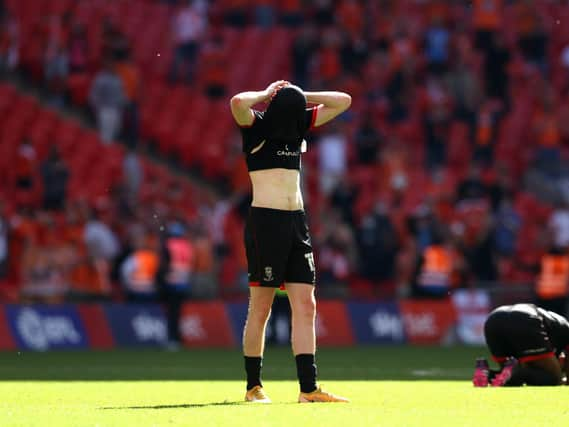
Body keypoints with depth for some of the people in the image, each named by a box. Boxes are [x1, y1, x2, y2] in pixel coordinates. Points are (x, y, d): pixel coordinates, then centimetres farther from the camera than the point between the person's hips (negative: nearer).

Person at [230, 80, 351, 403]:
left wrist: (300, 97, 7)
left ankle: (308, 388, -2)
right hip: (265, 220, -6)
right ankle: (253, 387, 6)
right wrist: (267, 95, -8)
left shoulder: (300, 123, 12)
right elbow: (237, 103, -27)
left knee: (306, 306, 0)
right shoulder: (256, 126, -5)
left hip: (297, 222, 6)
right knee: (261, 309, -2)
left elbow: (343, 101, 16)